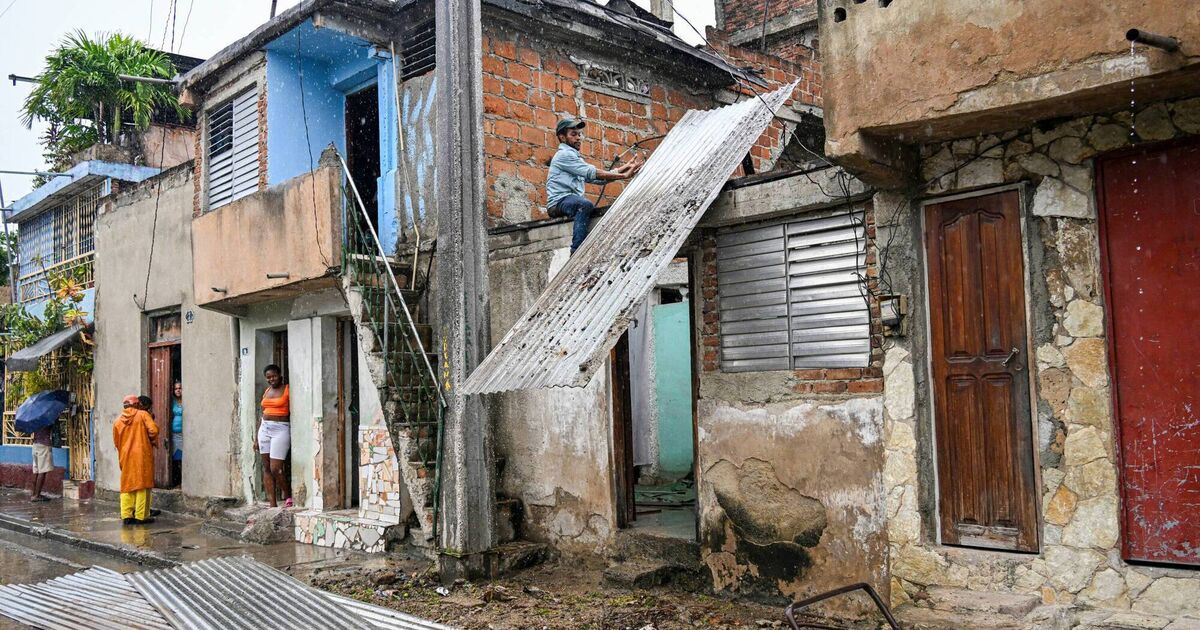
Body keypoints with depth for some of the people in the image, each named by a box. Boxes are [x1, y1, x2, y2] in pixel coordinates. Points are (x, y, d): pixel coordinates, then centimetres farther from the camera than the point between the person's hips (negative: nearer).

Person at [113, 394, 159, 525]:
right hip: (142, 455, -4)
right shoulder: (143, 414, -2)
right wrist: (152, 440, 6)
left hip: (125, 457, 4)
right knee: (142, 485, 0)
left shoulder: (118, 421, 8)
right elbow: (153, 430, -13)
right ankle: (141, 516, 0)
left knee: (127, 485, 10)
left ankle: (126, 515, 7)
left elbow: (116, 441, 11)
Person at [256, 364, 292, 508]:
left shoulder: (287, 390, -4)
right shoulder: (266, 391, 15)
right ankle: (272, 504, 7)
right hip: (264, 429, 7)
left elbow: (292, 413, -7)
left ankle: (289, 497, 9)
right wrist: (257, 438, 17)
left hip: (281, 429, -7)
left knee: (275, 469, -10)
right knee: (266, 468, 4)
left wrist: (294, 437, -14)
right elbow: (262, 415, 19)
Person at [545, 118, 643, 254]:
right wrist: (624, 175, -13)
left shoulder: (574, 157, 27)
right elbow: (593, 173, -13)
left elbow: (598, 179, 17)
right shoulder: (564, 155, -4)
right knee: (585, 205, -35)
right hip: (559, 202, -9)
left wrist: (624, 168, 9)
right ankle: (577, 251, -41)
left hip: (572, 202, 9)